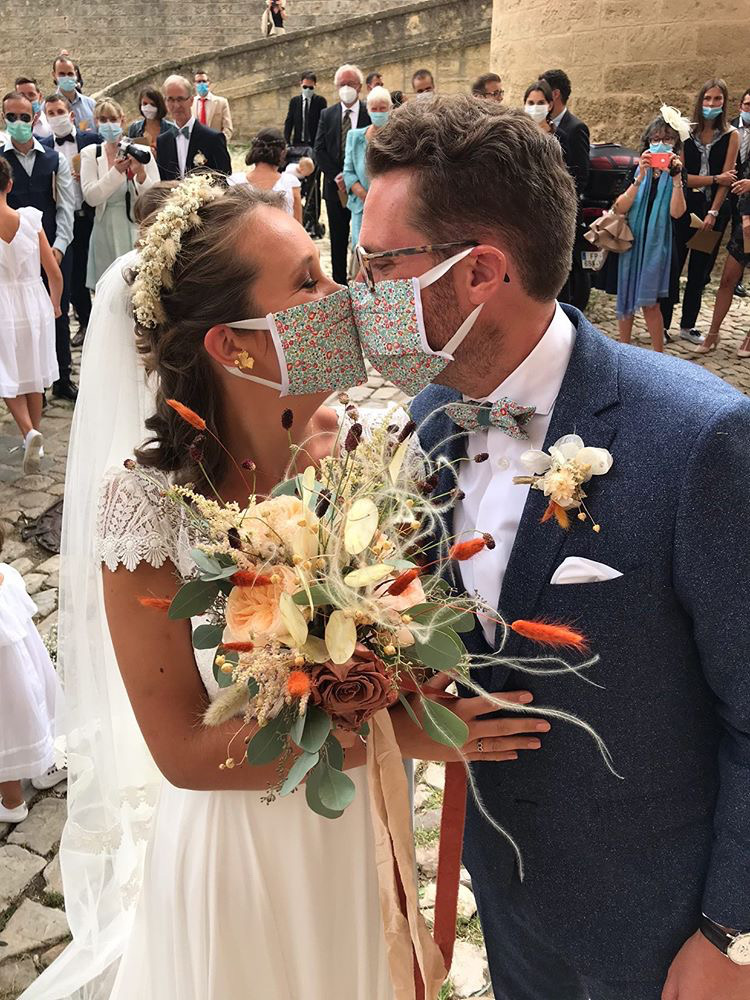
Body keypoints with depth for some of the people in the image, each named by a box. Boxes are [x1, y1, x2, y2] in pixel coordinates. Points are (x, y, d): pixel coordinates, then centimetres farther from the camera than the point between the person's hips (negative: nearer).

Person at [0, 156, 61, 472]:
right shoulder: (30, 219, -9)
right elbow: (55, 274, -5)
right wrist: (55, 304, 14)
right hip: (34, 304, 2)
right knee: (33, 375, 18)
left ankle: (29, 432, -8)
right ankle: (35, 439, 30)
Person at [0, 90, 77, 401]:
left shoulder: (55, 160, 7)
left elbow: (66, 206, 2)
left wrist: (59, 246, -10)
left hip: (56, 251, 1)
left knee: (59, 316, 8)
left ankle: (62, 379, 21)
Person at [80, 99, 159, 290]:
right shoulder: (90, 154, 4)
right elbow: (91, 197, -7)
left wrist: (141, 173, -20)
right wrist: (117, 171, -16)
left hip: (138, 232, -1)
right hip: (106, 233, 1)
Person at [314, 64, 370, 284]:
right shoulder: (327, 115, 8)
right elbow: (319, 150, 4)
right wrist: (336, 176, -9)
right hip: (336, 185, 2)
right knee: (338, 239, 7)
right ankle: (339, 281, 15)